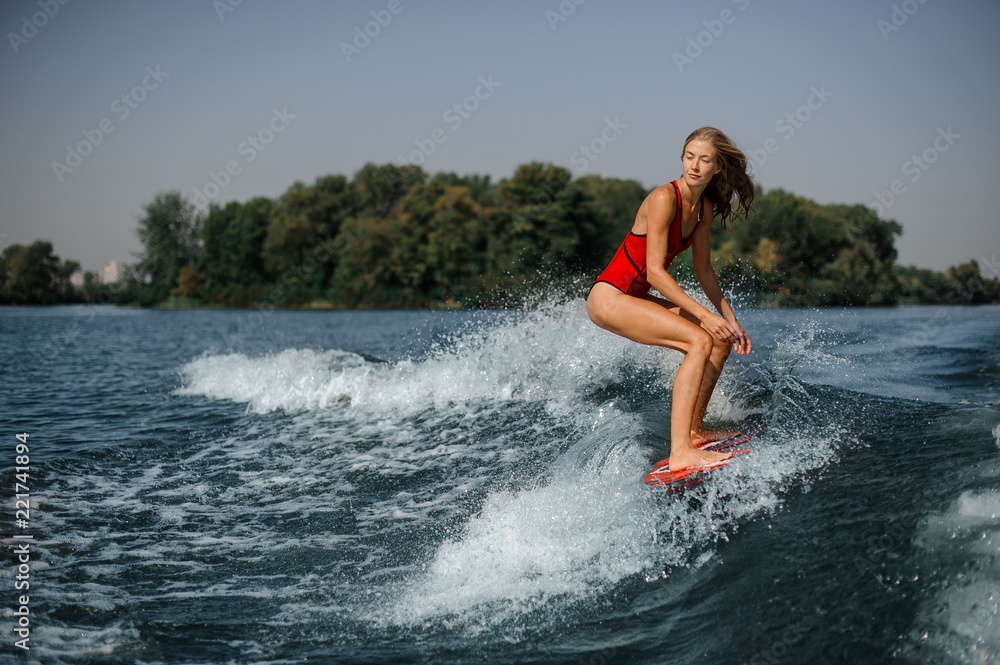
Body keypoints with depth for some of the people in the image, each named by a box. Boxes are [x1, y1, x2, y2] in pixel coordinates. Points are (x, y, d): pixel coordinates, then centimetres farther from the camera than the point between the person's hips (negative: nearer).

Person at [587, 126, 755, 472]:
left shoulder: (704, 208, 6)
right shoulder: (664, 198, -19)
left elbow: (703, 270, 16)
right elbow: (654, 271, -23)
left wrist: (731, 320, 11)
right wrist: (704, 314, -25)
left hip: (635, 298, 9)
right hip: (609, 297, -9)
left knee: (723, 338, 10)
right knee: (700, 340, -23)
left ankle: (693, 429, 13)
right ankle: (680, 452, -30)